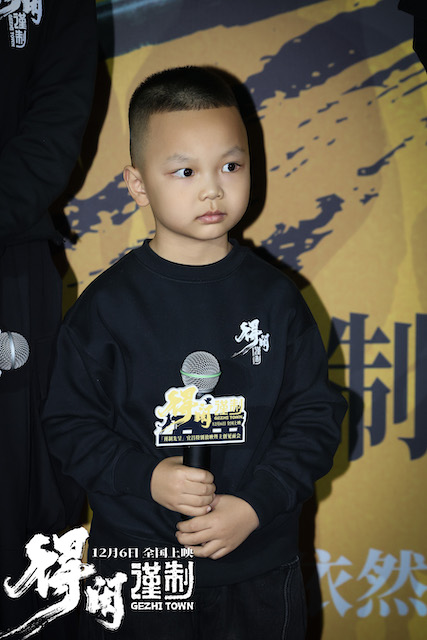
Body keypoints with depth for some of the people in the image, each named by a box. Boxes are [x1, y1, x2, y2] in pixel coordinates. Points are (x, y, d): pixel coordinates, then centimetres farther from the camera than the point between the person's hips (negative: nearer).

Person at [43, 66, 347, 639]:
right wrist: (146, 477, -19)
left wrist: (256, 504, -13)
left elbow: (316, 414, -2)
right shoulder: (109, 304, -7)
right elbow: (70, 422, -5)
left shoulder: (275, 297, -3)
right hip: (136, 565, -1)